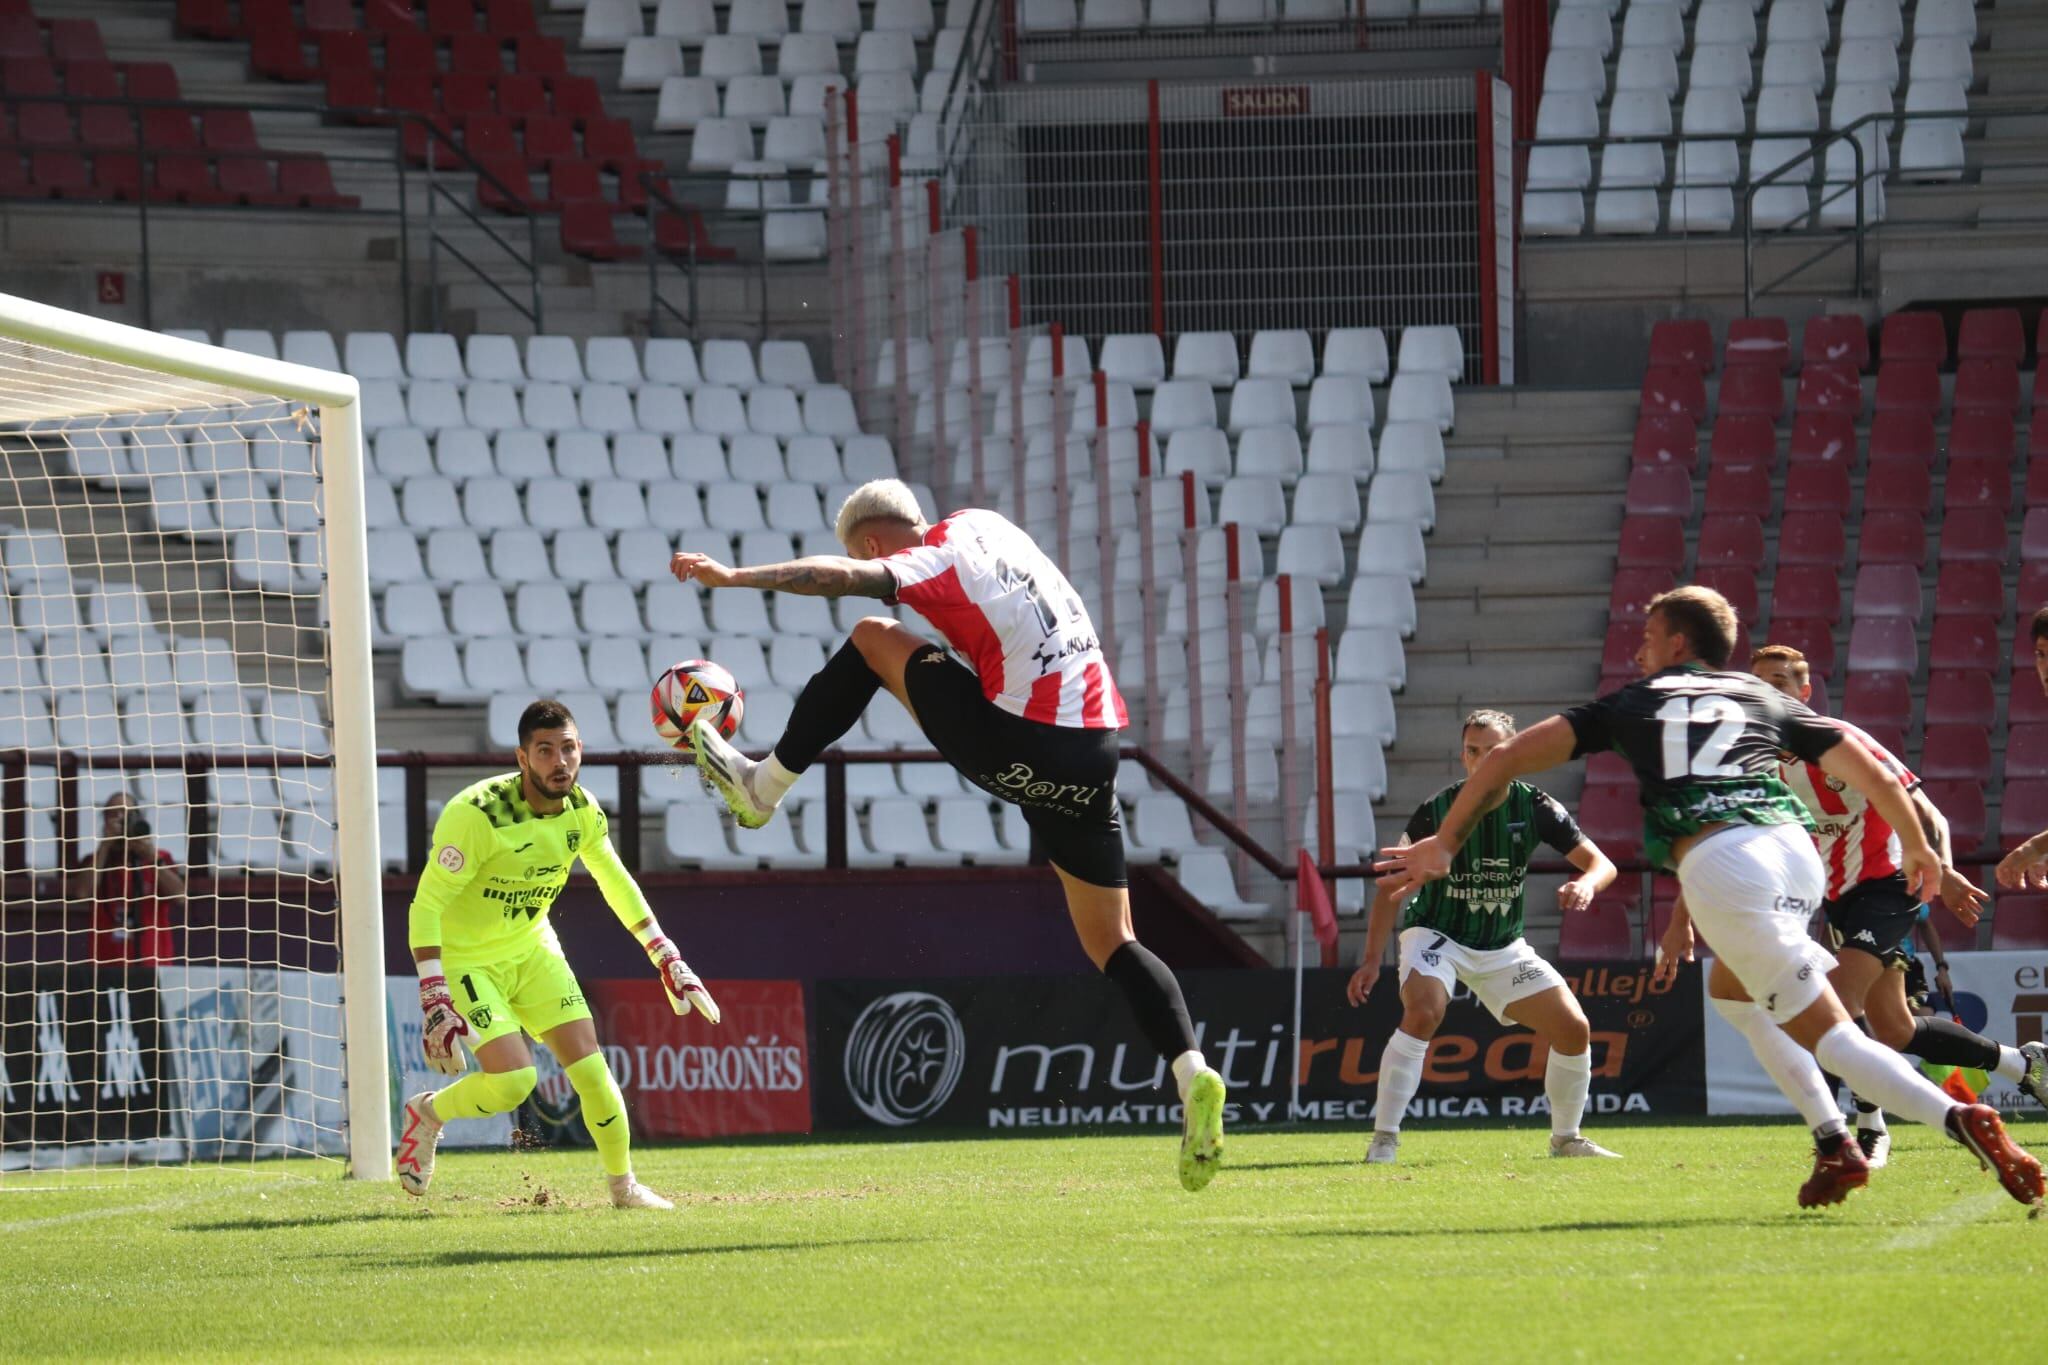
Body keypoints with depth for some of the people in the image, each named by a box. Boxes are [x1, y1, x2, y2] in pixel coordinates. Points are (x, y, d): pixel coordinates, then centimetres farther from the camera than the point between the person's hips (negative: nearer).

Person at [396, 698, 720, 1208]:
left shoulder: (582, 811, -8)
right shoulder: (477, 815, -29)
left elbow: (616, 882, 11)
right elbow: (426, 906, -26)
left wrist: (666, 958, 9)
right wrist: (435, 1001, -33)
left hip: (532, 948, 6)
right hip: (465, 959, -6)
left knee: (589, 1066, -5)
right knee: (513, 1080, -20)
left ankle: (624, 1186, 13)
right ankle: (428, 1114, 10)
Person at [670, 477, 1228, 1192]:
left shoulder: (927, 562, -4)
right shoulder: (978, 525, 19)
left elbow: (846, 577, -23)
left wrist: (735, 576, -28)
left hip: (1024, 750, -7)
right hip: (1096, 750, 7)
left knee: (871, 639, 10)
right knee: (1110, 942, 11)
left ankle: (763, 785, 14)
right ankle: (1191, 1075, -9)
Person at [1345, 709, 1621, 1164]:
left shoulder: (1535, 808, -11)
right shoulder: (1435, 812, -17)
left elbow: (1601, 864, -10)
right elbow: (1394, 885, -9)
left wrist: (1586, 884, -34)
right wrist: (1372, 960, -14)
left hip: (1503, 947, 4)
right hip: (1435, 934, -4)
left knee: (1573, 1029, -5)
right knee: (1424, 1011, -32)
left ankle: (1565, 1139, 17)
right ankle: (1383, 1140, -28)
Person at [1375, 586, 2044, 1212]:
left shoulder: (1631, 704, 24)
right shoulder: (1763, 697, 28)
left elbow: (1507, 758, 20)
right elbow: (1874, 774, 25)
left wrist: (1444, 844, 28)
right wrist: (1918, 848, 42)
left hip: (1718, 865, -4)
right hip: (1794, 847, 4)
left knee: (1831, 1035, -4)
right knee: (1737, 991, 30)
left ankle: (1959, 1119, -25)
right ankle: (1833, 1142, 17)